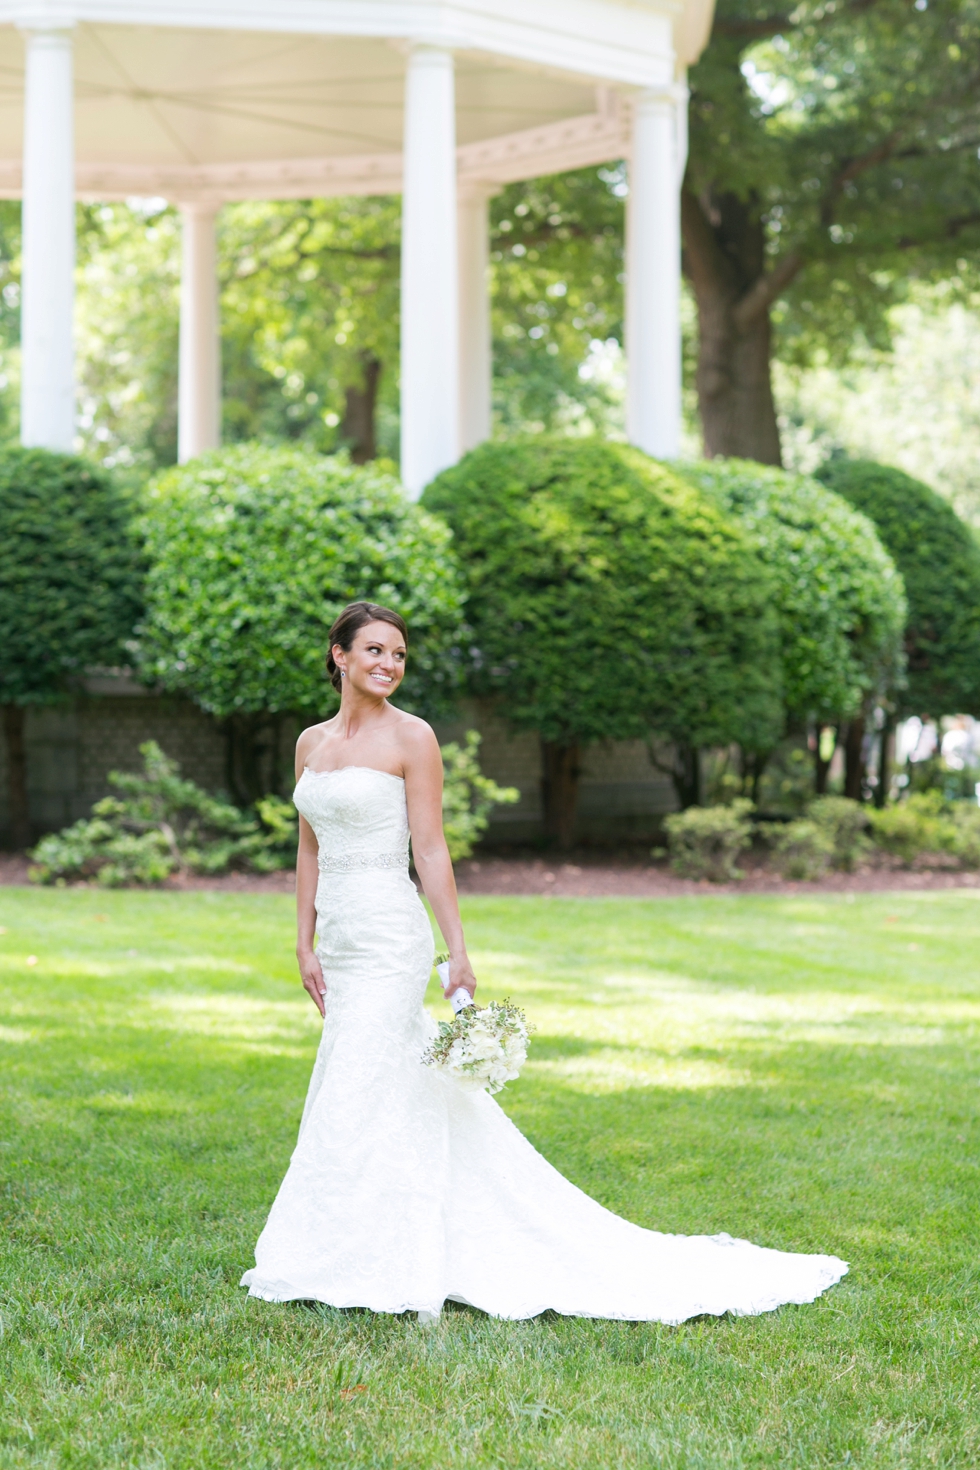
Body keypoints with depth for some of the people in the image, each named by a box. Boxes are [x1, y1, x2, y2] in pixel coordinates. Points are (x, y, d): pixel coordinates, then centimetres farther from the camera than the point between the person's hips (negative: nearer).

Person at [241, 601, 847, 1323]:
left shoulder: (411, 737, -7)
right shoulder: (311, 742, 12)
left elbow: (430, 850, -10)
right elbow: (310, 850, 15)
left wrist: (459, 951, -12)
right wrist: (306, 945, 9)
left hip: (389, 937, -7)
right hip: (340, 939, 7)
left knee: (360, 1099, -5)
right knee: (392, 1093, 11)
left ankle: (374, 1268, 4)